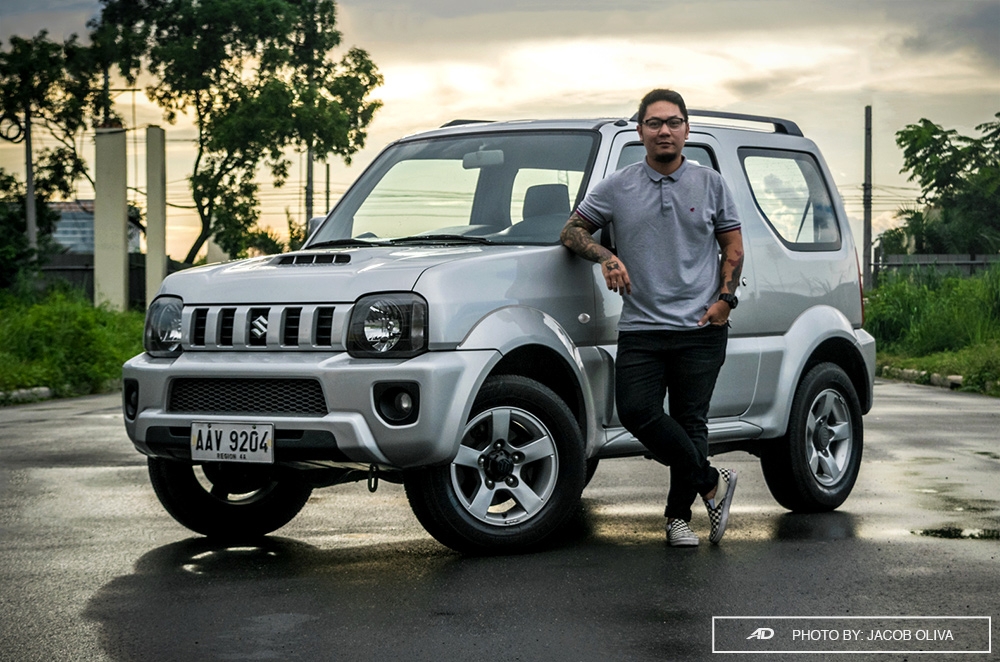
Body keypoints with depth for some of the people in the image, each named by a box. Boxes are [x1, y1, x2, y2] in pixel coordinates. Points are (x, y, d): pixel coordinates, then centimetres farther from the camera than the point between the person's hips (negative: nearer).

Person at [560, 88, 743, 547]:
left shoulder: (710, 184, 9)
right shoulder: (617, 188, 7)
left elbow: (733, 246, 13)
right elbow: (572, 230, 12)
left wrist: (726, 297, -2)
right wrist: (605, 257, -7)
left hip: (700, 329, -1)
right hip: (640, 328, 1)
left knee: (689, 421, -1)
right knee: (635, 410, -16)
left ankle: (679, 515, 12)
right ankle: (712, 483, 0)